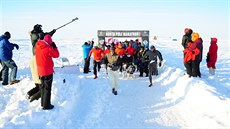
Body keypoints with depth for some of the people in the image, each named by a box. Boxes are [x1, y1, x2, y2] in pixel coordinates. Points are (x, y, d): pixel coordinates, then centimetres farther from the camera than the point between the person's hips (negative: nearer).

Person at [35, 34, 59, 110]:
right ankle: (46, 105, 8)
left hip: (40, 71, 7)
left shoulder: (38, 46, 1)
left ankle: (43, 103, 31)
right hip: (47, 71, -7)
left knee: (42, 87, 20)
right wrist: (54, 46, -1)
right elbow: (56, 55, -10)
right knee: (47, 88, 2)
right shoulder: (48, 48, -20)